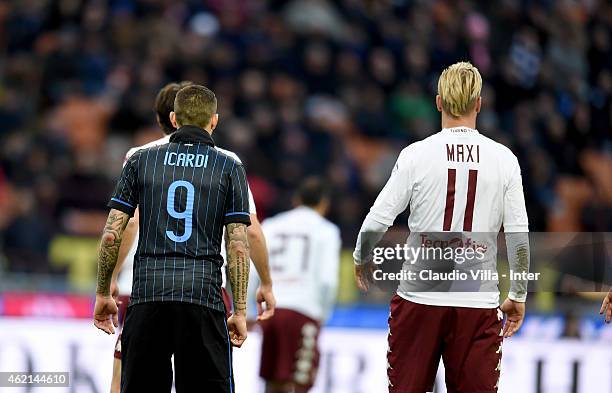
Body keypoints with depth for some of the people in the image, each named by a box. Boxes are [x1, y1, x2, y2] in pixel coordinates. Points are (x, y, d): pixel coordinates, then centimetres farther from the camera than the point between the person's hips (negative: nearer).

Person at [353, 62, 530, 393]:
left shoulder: (416, 154, -4)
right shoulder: (504, 159, 0)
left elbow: (377, 220, -2)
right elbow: (518, 235, 0)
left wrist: (362, 260, 18)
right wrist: (518, 295, 11)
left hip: (419, 296, 0)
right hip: (479, 300, 1)